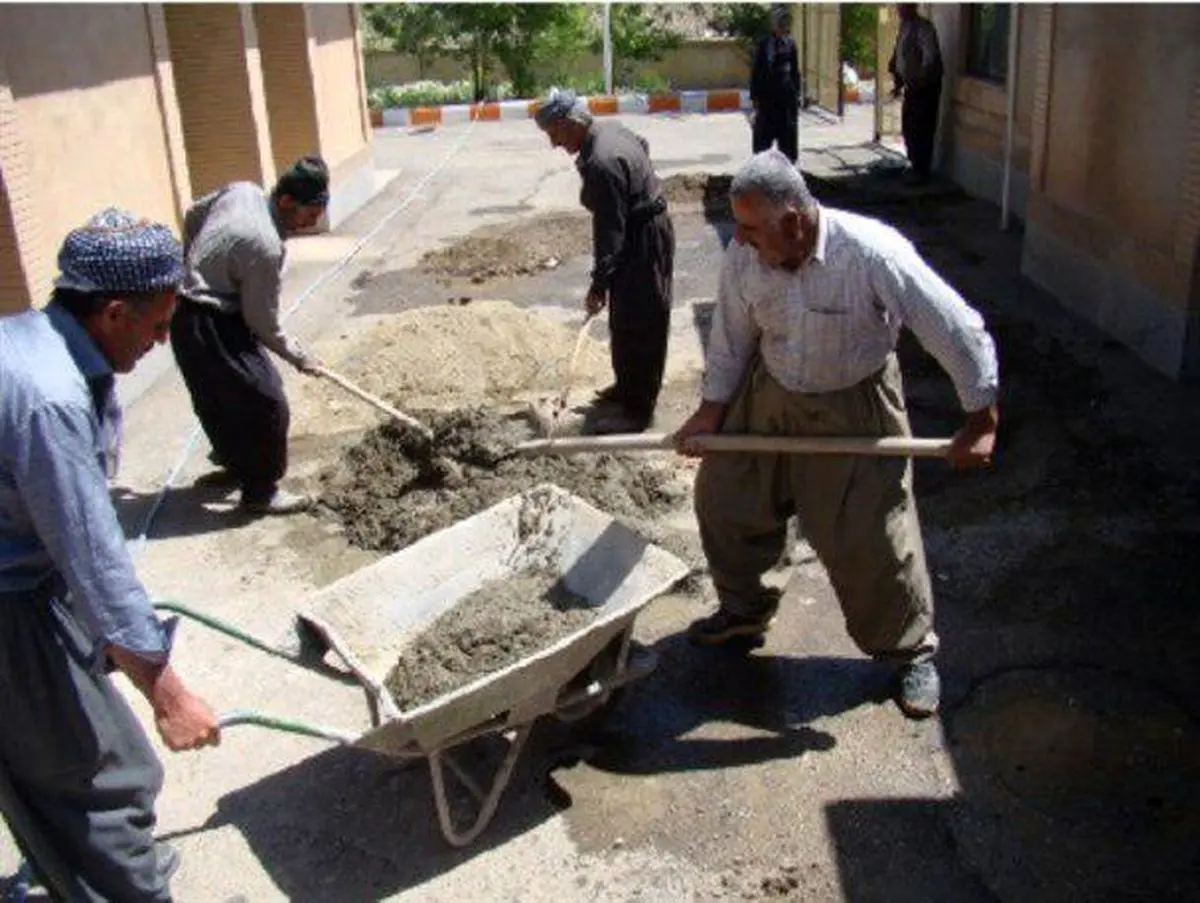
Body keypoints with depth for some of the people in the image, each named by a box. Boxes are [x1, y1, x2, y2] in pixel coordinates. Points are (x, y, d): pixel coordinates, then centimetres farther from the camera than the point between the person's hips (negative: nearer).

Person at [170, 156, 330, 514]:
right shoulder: (265, 246, -26)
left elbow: (193, 215, 17)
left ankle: (235, 460, 42)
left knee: (227, 395, 24)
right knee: (266, 402, -4)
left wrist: (197, 267, 26)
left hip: (189, 308, 10)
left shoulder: (242, 190, -3)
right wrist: (299, 357, -2)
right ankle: (260, 491, 6)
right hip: (207, 325, -10)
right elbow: (263, 323, -17)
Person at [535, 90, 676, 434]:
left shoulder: (600, 165, -28)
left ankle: (637, 409, 6)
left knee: (637, 326, -2)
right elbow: (643, 144, 26)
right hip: (648, 228, 11)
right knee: (624, 320, 21)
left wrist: (600, 283, -23)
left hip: (642, 243, -11)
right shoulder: (610, 130, 3)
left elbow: (610, 231, -28)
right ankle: (627, 386, 35)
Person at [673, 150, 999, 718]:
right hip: (769, 395, 5)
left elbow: (960, 332, -23)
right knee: (722, 499, 10)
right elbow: (731, 339, 1)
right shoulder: (742, 258, -17)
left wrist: (981, 422, -18)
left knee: (872, 538, -1)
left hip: (854, 407, -4)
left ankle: (912, 652, 24)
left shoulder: (873, 254, -31)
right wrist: (711, 413, 0)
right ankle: (744, 608, 37)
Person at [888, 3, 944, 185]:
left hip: (925, 87, -9)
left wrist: (918, 80, -25)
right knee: (908, 129, 15)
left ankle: (922, 172, 3)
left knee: (921, 131, -4)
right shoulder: (904, 27, 11)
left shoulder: (923, 27, -16)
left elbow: (930, 58, -25)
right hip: (911, 87, 9)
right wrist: (898, 81, 14)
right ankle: (915, 167, 28)